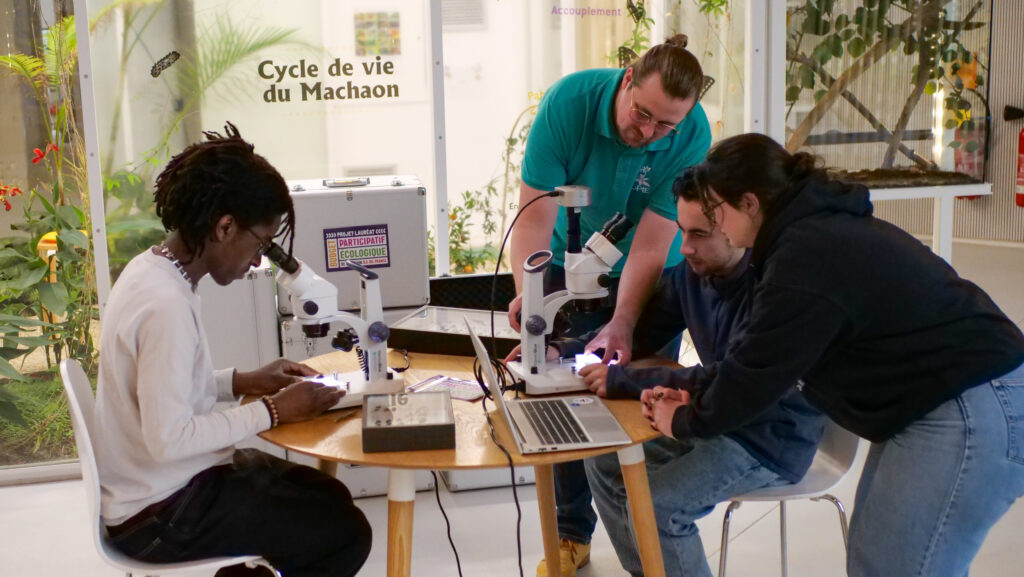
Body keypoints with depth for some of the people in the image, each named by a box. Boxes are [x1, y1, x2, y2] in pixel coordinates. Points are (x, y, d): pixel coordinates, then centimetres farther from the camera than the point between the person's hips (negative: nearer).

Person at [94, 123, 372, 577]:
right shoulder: (166, 304, -27)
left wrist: (245, 381, 4)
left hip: (156, 485, 9)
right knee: (347, 533, -4)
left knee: (330, 497, 16)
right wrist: (272, 411, -20)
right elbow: (168, 438, -29)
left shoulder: (150, 268, 2)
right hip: (162, 512, -9)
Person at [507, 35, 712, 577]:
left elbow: (650, 244, -29)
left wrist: (622, 324, -41)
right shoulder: (568, 101, -28)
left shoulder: (692, 135, -28)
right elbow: (536, 212, -29)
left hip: (647, 274, 0)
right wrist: (527, 290, -44)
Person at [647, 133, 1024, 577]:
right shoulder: (821, 227, 11)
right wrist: (694, 396, 14)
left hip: (972, 416, -11)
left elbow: (756, 372, -13)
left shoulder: (805, 261, -21)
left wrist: (684, 422, 3)